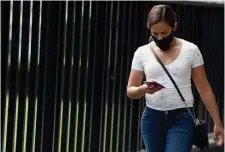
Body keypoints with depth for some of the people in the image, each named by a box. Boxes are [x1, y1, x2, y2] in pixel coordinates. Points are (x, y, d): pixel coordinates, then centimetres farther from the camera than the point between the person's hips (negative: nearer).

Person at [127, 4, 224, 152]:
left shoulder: (190, 50, -2)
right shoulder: (142, 52, 2)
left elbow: (204, 89, 3)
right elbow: (130, 91, 5)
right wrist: (144, 89, -19)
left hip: (182, 118, -3)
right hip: (152, 118, 3)